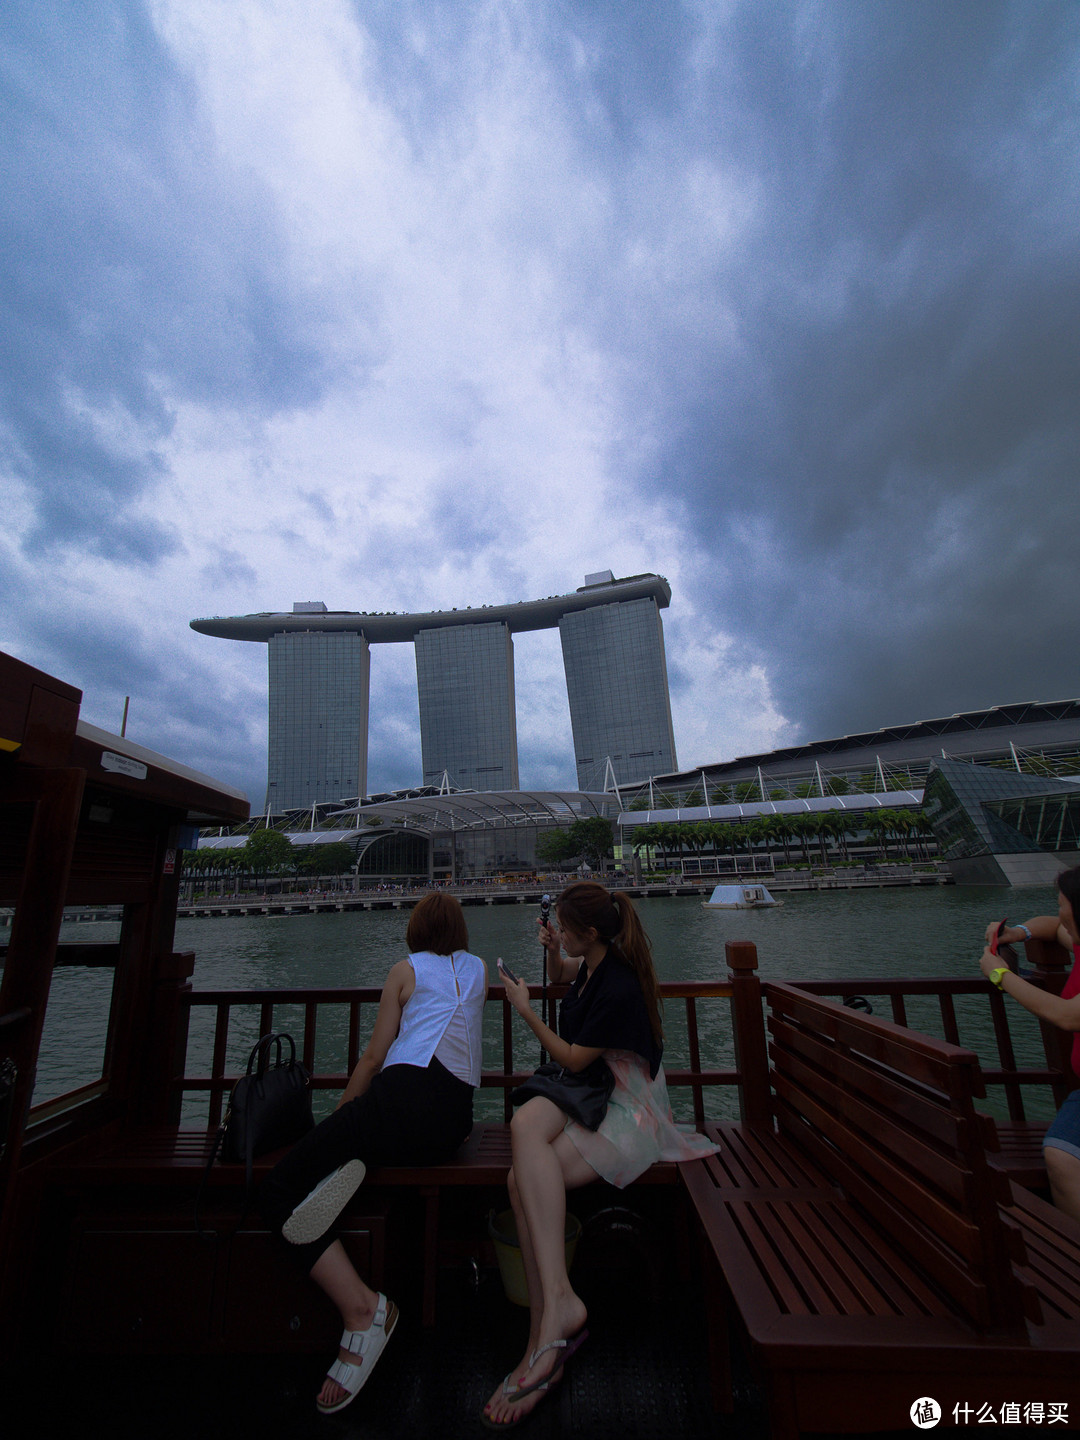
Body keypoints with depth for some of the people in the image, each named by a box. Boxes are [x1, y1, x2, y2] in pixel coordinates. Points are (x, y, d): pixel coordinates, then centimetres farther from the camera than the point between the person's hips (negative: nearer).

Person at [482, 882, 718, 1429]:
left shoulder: (618, 988, -22)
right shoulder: (592, 963, 5)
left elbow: (573, 1059, -14)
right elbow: (559, 973, 31)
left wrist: (525, 1010, -6)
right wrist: (551, 948, 9)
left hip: (624, 1115, -8)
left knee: (522, 1180, -27)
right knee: (524, 1124, -24)